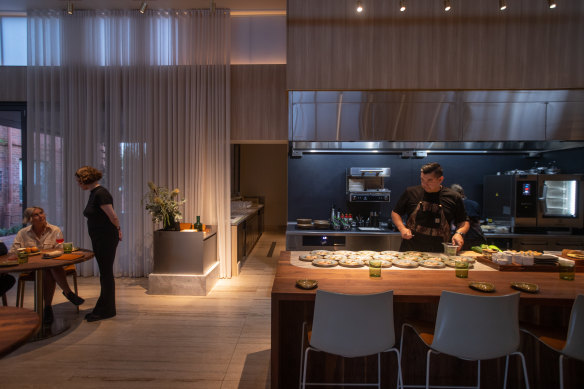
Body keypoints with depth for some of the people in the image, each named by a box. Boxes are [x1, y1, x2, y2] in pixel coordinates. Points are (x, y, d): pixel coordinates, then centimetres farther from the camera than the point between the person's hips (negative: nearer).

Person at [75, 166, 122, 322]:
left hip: (107, 239, -10)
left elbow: (113, 216, -18)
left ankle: (106, 310, 14)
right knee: (105, 273, 16)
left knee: (106, 274, 1)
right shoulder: (94, 193, 13)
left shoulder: (100, 193, -18)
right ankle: (103, 309, 28)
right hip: (98, 239, 10)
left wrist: (118, 230, -1)